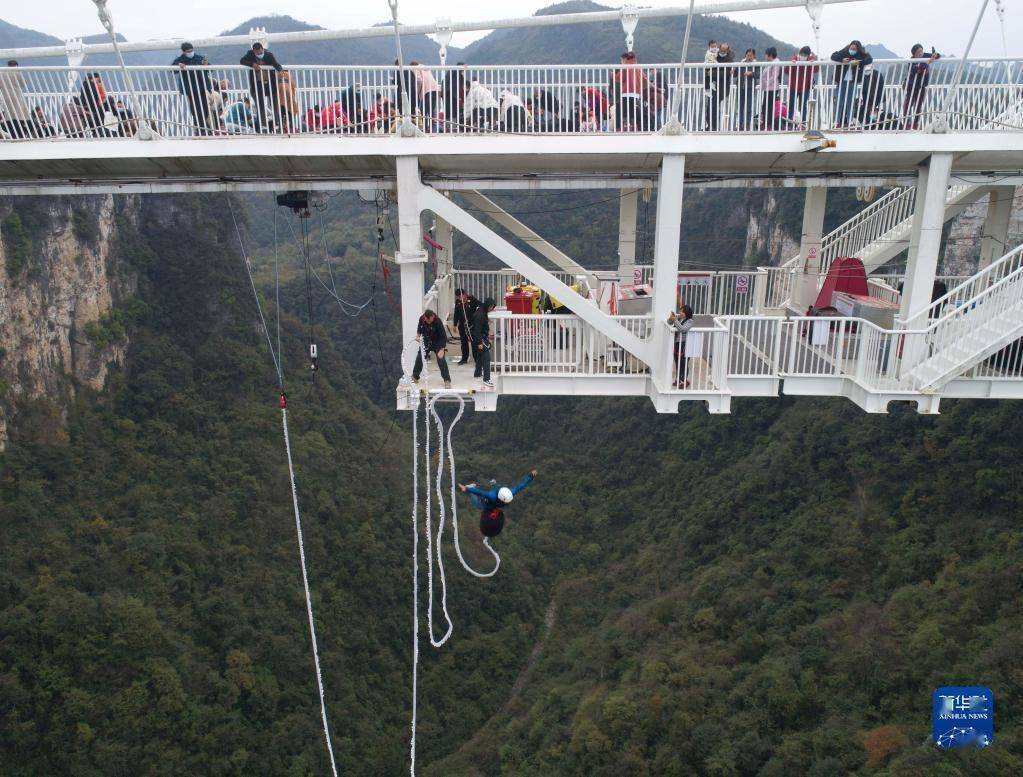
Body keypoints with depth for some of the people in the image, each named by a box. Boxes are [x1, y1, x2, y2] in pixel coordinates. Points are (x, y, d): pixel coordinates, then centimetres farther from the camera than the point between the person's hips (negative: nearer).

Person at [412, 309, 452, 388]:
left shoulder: (438, 322, -28)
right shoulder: (421, 319, -15)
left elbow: (443, 336, -26)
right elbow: (419, 328, 7)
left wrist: (442, 349, -31)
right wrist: (418, 336, -11)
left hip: (437, 343, -4)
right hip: (426, 342, 4)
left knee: (441, 360, -14)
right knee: (419, 358, 5)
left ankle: (447, 380, -8)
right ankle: (415, 376, 23)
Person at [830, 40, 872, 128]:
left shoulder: (861, 55, -3)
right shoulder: (843, 52, -4)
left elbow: (870, 59, -12)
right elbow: (833, 56, -7)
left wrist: (858, 62, -24)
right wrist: (842, 60, -23)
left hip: (852, 83, 0)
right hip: (841, 82, 0)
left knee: (850, 103, 1)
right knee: (839, 102, 0)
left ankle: (848, 122, 5)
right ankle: (838, 122, 7)